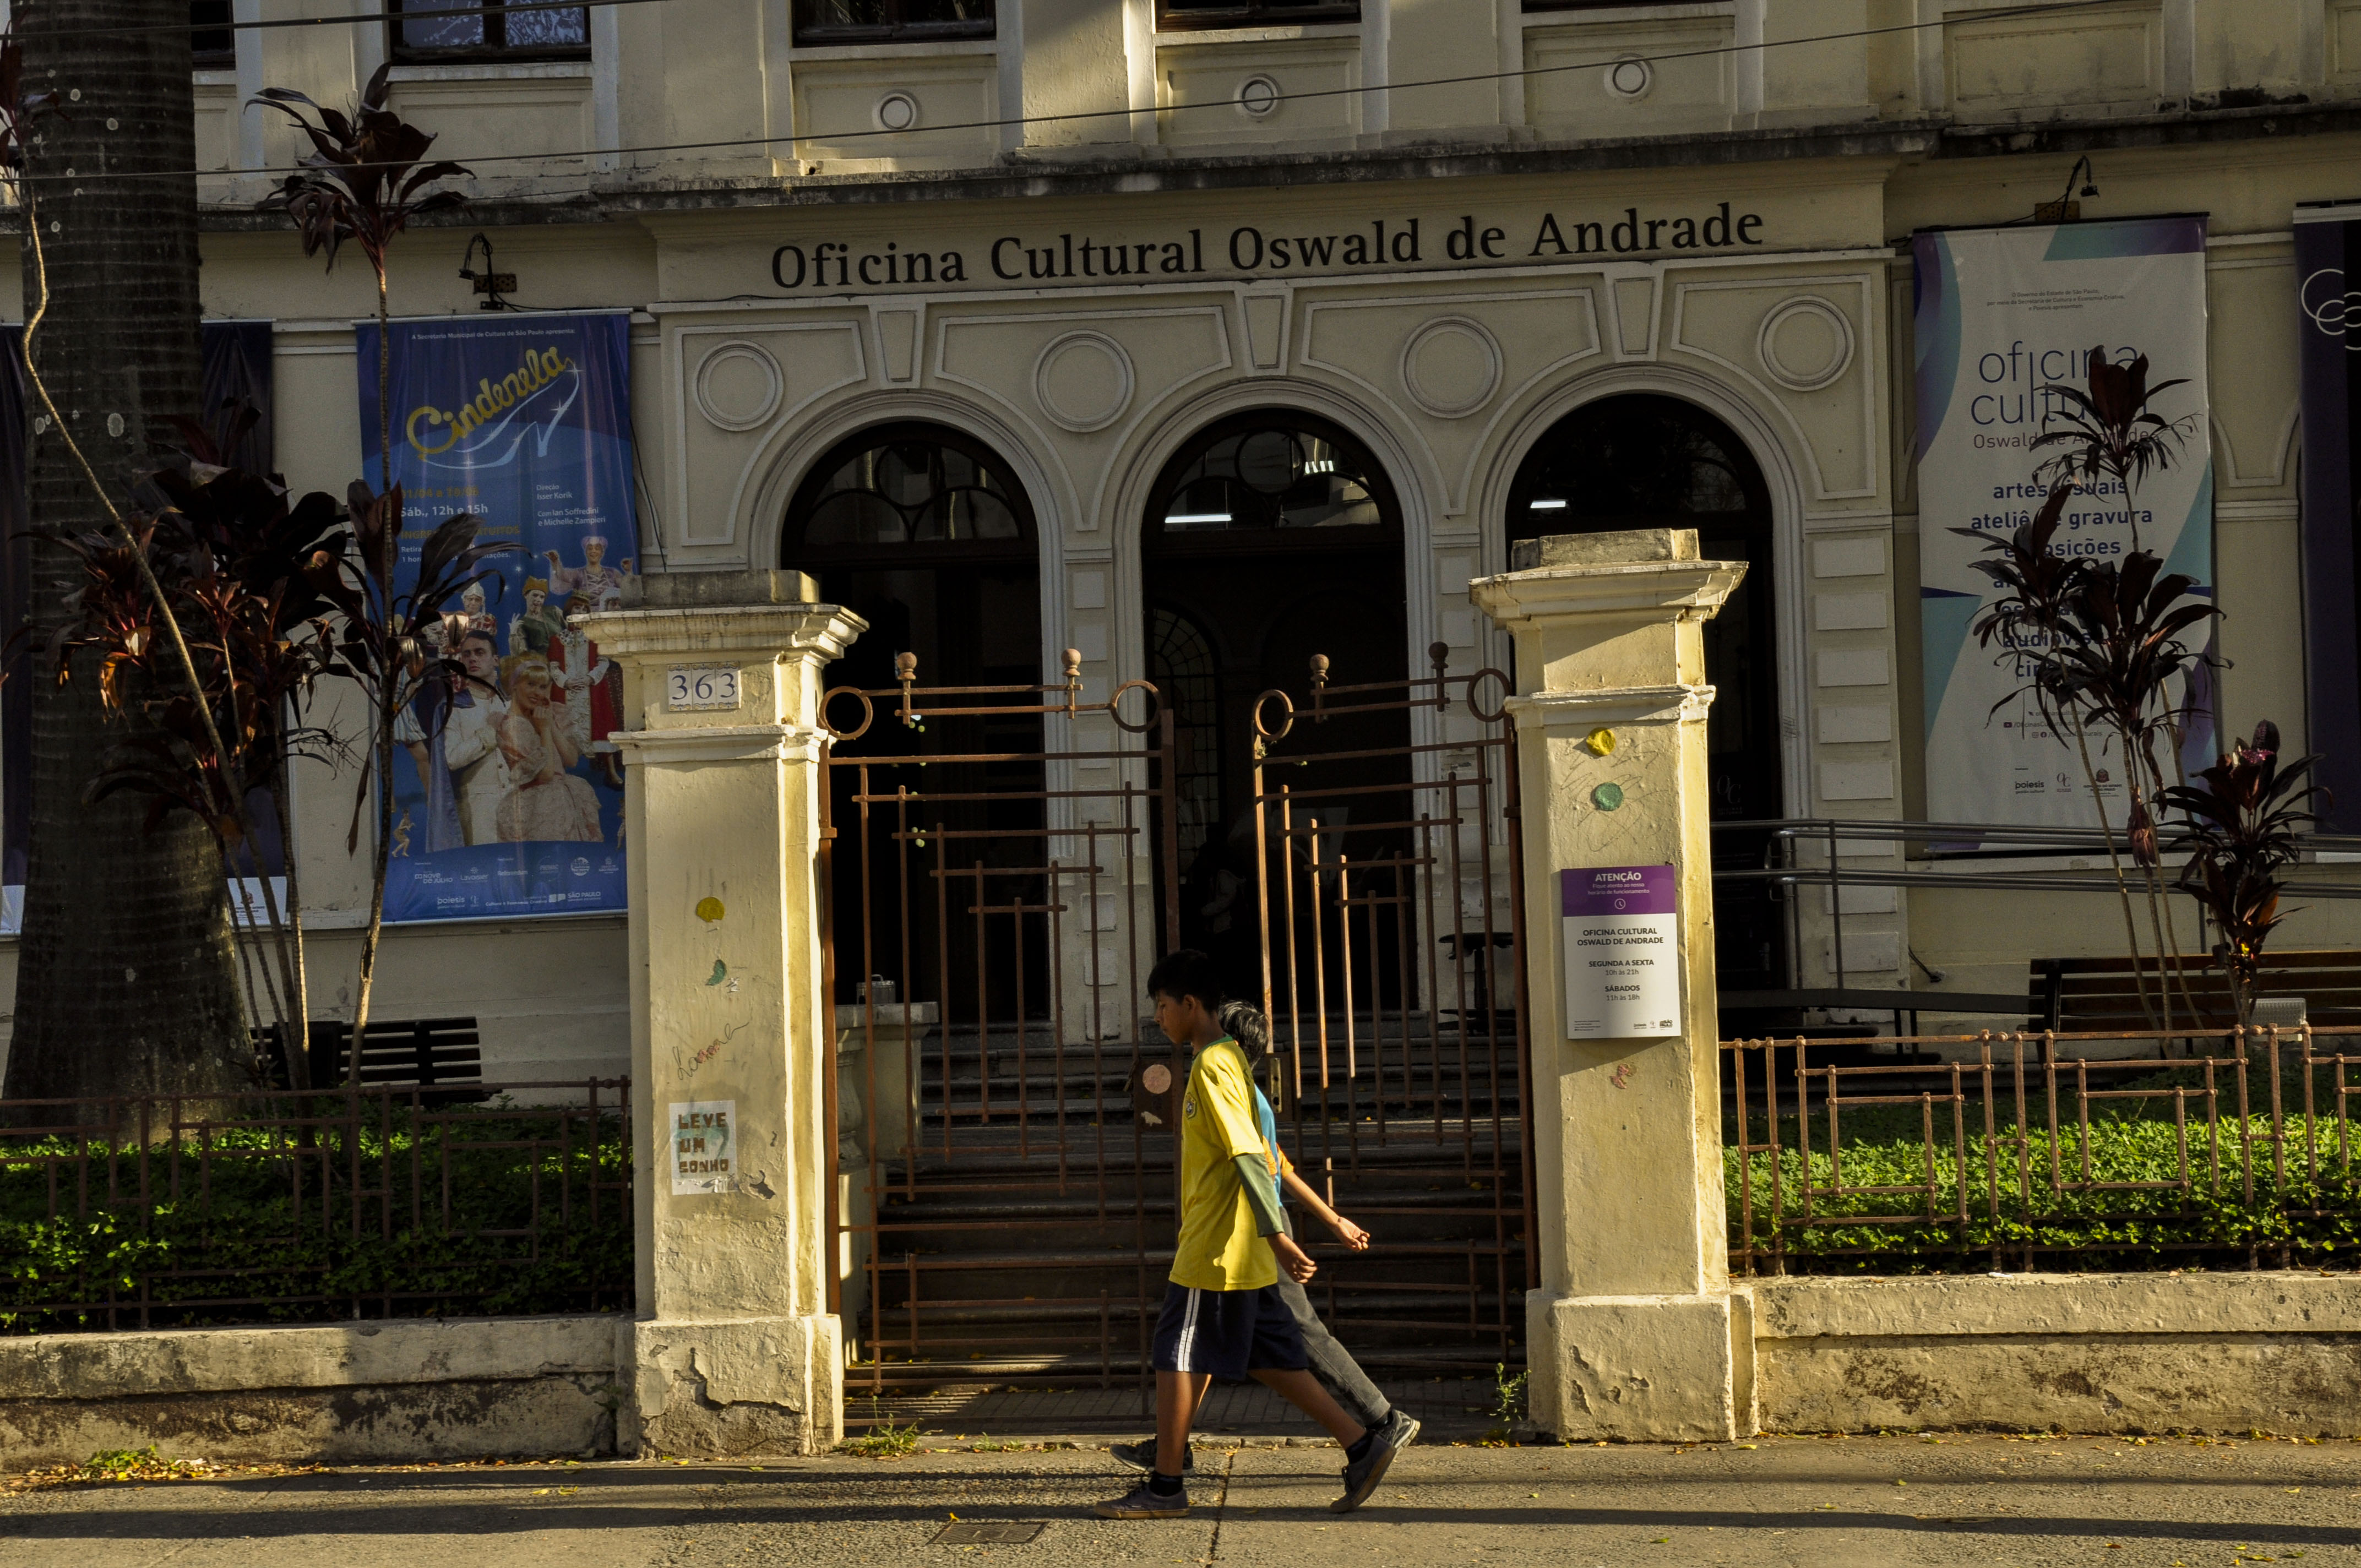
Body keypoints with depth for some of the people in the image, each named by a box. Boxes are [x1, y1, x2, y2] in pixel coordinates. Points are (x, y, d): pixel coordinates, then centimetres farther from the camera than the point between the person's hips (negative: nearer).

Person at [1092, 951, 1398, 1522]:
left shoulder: (1212, 1067, -15)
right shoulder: (1228, 1058, 16)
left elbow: (1248, 1155, -21)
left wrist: (1276, 1233, -25)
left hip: (1215, 1252, -10)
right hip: (1242, 1253, 10)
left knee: (1177, 1358, -1)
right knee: (1270, 1359, 11)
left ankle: (1165, 1487, 6)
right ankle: (1361, 1447, 9)